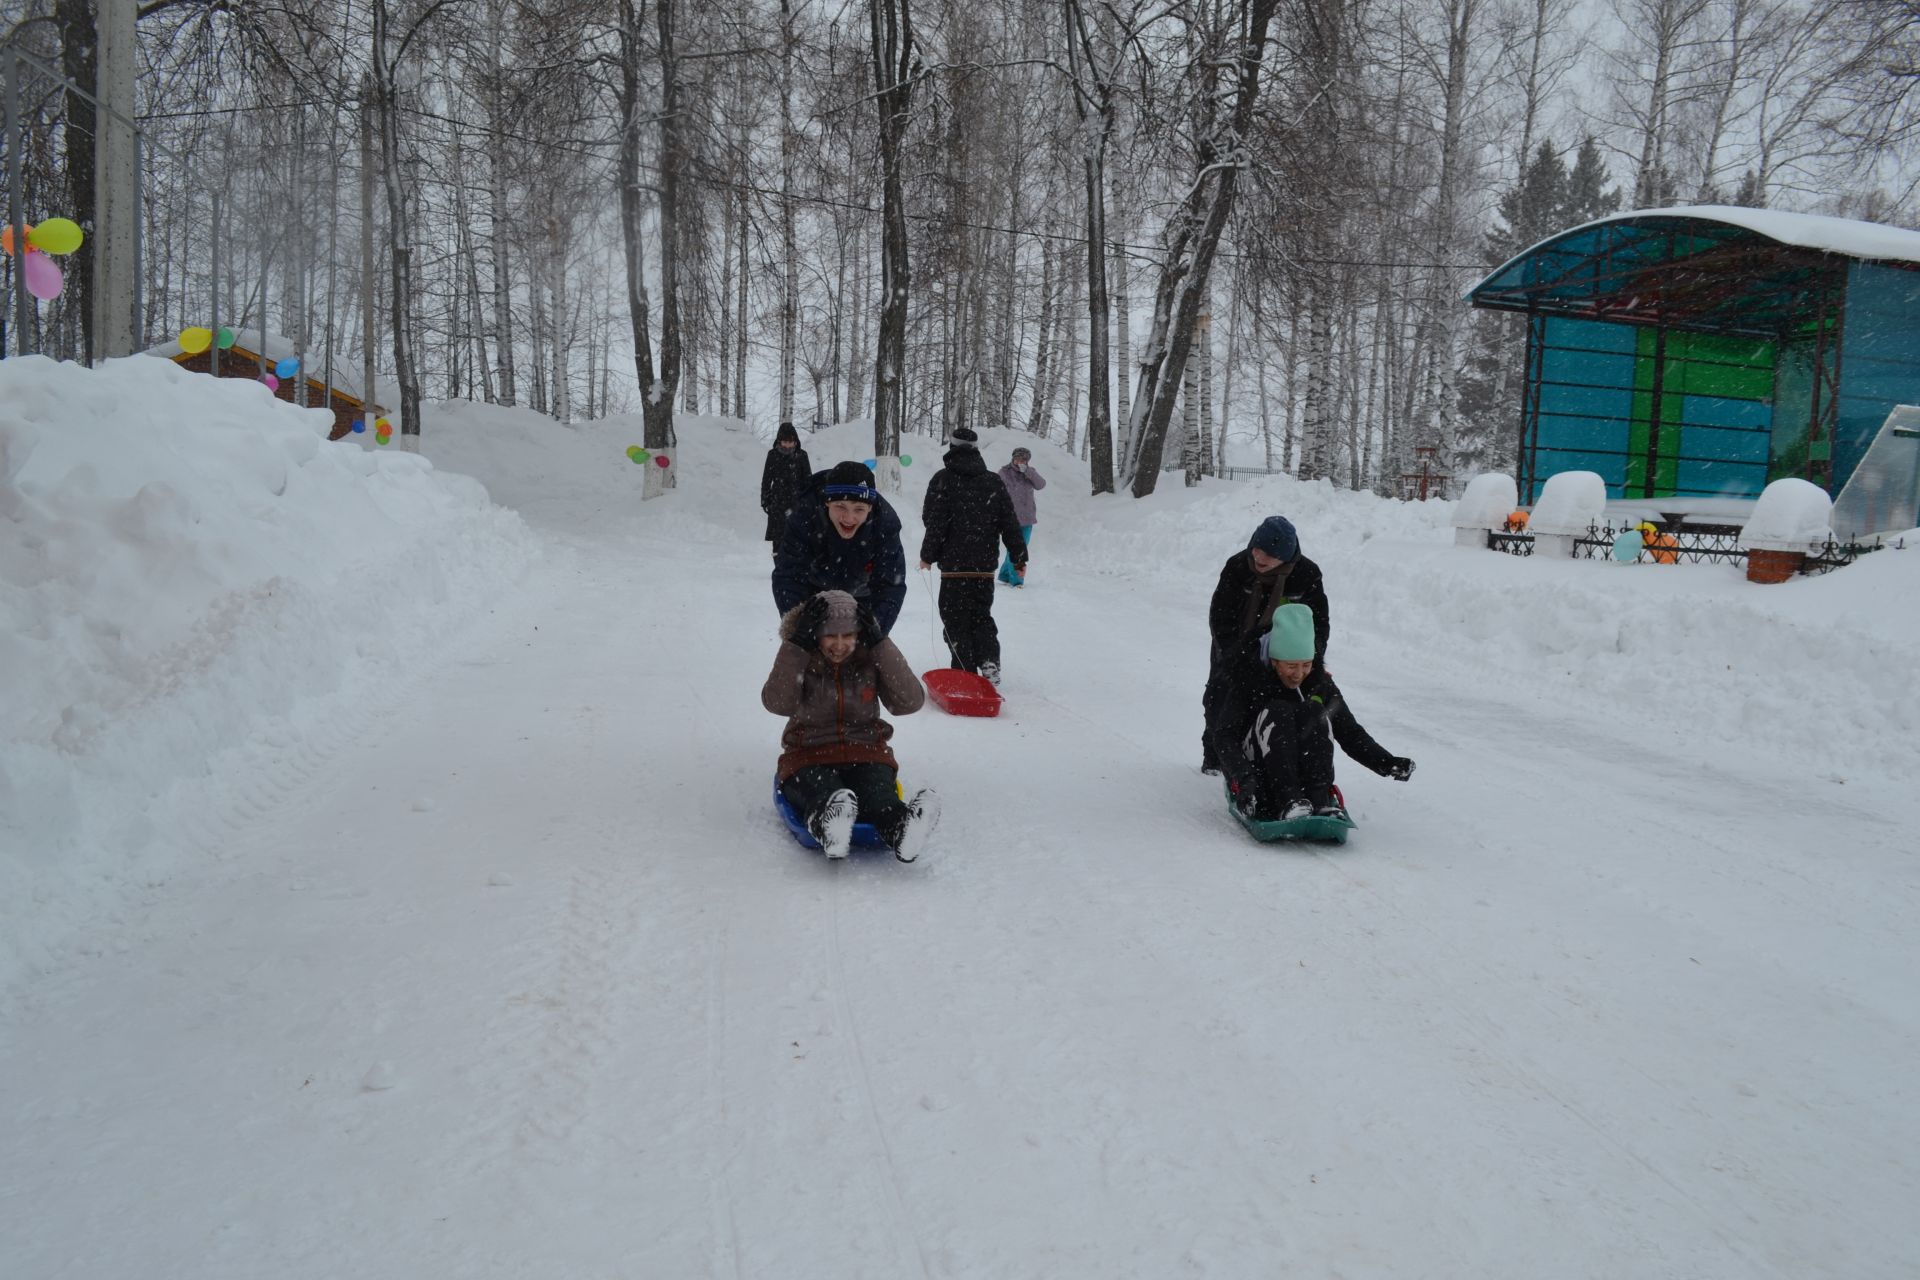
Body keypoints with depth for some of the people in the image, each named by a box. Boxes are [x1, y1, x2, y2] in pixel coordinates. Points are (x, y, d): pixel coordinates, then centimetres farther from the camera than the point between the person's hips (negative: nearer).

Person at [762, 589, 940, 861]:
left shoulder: (870, 661, 4)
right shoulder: (800, 662, 3)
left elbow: (909, 702, -9)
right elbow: (777, 703, -16)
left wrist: (880, 644, -11)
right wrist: (797, 644, -19)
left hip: (866, 754, 1)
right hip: (810, 756, -1)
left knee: (878, 796, -35)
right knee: (822, 792, -38)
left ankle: (901, 829, -69)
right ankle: (829, 829, -73)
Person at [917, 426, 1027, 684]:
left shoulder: (943, 479, -6)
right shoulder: (993, 481, 7)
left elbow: (936, 522, -9)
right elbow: (1009, 522, 8)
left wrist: (928, 555, 1)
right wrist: (1019, 556, 14)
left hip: (954, 563, -4)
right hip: (985, 564, 4)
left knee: (956, 620, 4)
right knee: (981, 616, 17)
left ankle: (965, 671, -1)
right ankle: (989, 662, -3)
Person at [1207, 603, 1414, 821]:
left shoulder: (1319, 683, 2)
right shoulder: (1247, 681, -10)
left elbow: (1350, 733, 6)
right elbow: (1224, 737, -18)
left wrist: (1387, 763, -11)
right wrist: (1244, 778, -35)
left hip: (1302, 780, 3)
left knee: (1314, 713, -21)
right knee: (1277, 713, -27)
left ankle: (1321, 801, -31)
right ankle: (1288, 802, -40)